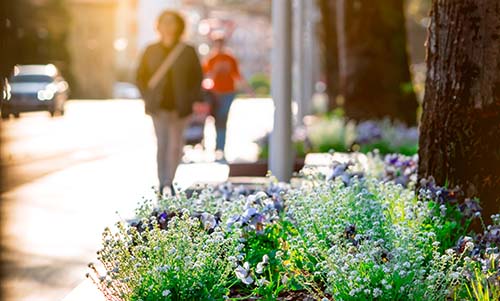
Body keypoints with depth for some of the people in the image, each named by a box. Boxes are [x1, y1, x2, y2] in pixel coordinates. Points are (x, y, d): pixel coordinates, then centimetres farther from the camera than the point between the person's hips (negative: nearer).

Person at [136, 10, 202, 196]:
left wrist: (190, 101, -4)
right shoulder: (151, 51, 4)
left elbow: (198, 78, 6)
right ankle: (163, 184, 0)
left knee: (175, 146, 6)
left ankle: (169, 181, 22)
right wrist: (148, 99, -2)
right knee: (162, 144, -6)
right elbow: (141, 77, 10)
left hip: (179, 108, 1)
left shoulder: (188, 52, 2)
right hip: (159, 107, 0)